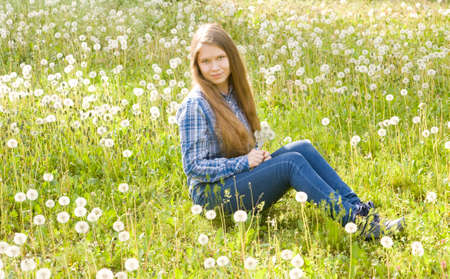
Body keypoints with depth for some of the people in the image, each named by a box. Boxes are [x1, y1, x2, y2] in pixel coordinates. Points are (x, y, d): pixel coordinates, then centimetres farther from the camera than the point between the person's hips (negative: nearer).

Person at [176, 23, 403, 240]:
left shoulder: (235, 92, 9)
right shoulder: (195, 106, -16)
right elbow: (193, 166, -17)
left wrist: (259, 155, -2)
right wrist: (244, 162, -18)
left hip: (242, 177, 8)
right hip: (212, 192, -8)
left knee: (303, 148, -13)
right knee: (292, 162, -25)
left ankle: (358, 207, -21)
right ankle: (355, 222, -32)